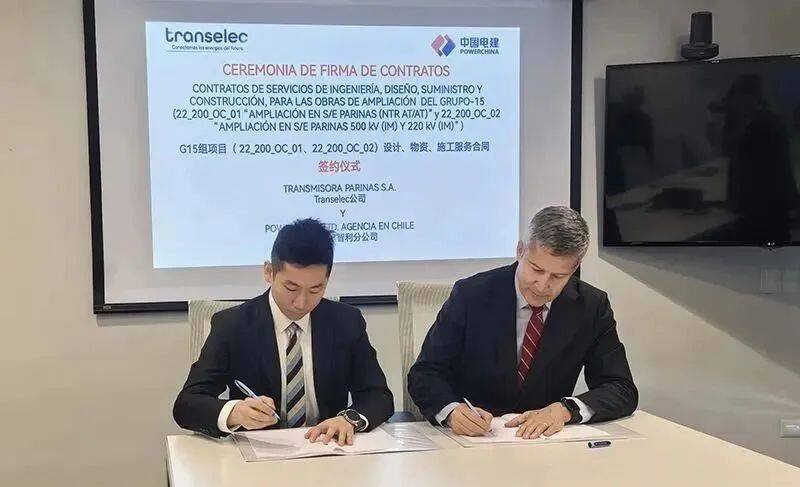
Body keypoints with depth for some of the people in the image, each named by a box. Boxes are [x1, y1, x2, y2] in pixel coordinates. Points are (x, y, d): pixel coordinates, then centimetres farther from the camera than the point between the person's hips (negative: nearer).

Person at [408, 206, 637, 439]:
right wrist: (452, 410, -29)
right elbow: (424, 374, -7)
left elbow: (624, 391, -4)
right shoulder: (470, 295, -9)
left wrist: (565, 409, -23)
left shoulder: (592, 306, -3)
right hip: (470, 437, -2)